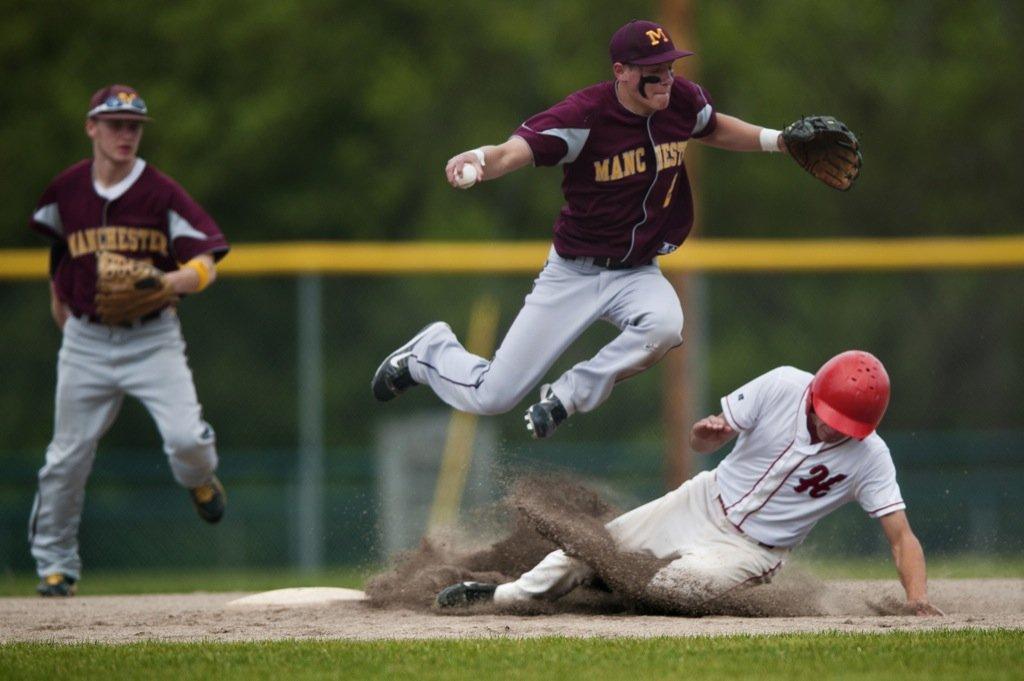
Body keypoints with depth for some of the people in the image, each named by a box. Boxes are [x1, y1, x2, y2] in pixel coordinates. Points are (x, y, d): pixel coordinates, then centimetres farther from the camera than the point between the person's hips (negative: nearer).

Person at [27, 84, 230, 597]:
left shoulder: (161, 193, -8)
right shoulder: (65, 191, 2)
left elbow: (205, 266, -13)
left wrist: (169, 281, -32)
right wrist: (58, 298, 28)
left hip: (152, 338, -2)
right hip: (86, 340, 2)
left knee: (185, 438, -19)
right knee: (67, 458, 1)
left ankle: (199, 480, 18)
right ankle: (55, 565, 17)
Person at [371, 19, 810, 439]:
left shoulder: (682, 100, -7)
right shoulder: (584, 114, -23)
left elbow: (714, 129, 18)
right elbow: (514, 151, -37)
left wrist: (774, 140, 4)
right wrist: (479, 160, -59)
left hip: (638, 273, 4)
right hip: (573, 274, -4)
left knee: (664, 327, -35)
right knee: (491, 398, -3)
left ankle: (567, 396, -12)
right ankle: (431, 351, 33)